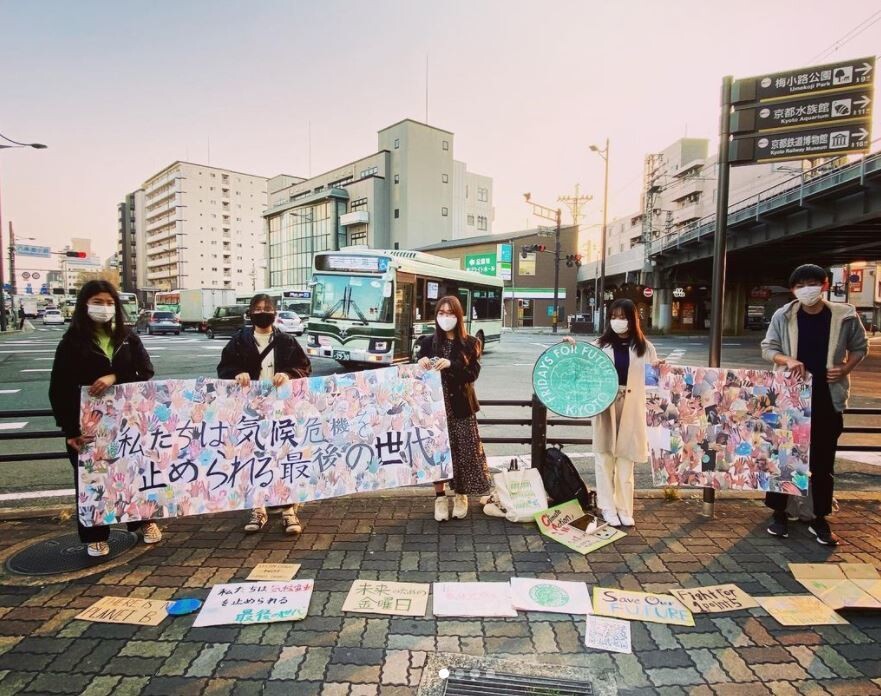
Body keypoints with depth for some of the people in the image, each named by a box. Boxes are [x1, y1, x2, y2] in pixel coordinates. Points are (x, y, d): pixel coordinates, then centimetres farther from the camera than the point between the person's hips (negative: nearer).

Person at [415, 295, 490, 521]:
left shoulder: (469, 343, 2)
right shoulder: (427, 342, 5)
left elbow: (473, 373, -7)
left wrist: (450, 365, -22)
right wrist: (421, 363, -19)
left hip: (461, 405, -1)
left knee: (463, 450, 2)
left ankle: (461, 495, 20)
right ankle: (440, 496, 16)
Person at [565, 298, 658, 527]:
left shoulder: (644, 347, 5)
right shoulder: (600, 344, 4)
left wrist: (658, 369, -13)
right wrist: (573, 348, -9)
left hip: (631, 408, 1)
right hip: (605, 406, 0)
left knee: (626, 460, 8)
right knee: (605, 457, 3)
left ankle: (624, 509, 19)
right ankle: (607, 508, 14)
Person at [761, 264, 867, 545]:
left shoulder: (845, 316, -3)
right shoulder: (783, 316, -4)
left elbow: (859, 347, 10)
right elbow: (767, 348, 2)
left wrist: (845, 369, -7)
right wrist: (787, 360, -18)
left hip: (828, 398, 1)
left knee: (823, 460, 9)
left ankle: (820, 519, 23)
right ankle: (779, 514, 20)